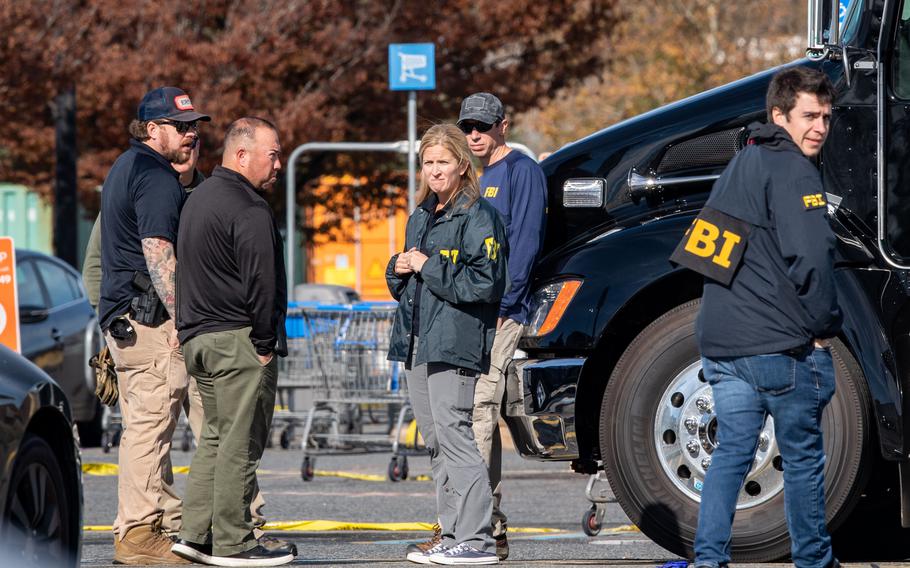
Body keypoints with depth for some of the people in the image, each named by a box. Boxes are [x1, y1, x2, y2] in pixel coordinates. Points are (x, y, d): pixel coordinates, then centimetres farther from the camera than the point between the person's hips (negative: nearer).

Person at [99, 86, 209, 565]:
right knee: (151, 423, -9)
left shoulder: (126, 167, 20)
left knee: (140, 426, 12)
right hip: (150, 317, -10)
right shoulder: (157, 178, -12)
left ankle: (132, 529, 14)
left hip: (119, 315, 10)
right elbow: (158, 254, -21)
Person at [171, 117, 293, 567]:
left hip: (197, 338, 10)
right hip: (237, 340, -10)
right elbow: (260, 281, -18)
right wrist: (265, 343, -12)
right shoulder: (248, 209, -15)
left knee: (215, 436, 15)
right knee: (240, 442, -5)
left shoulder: (199, 198, 17)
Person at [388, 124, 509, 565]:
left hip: (455, 343, -9)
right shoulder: (420, 218, 19)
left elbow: (484, 283, -16)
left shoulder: (478, 217, -7)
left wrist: (429, 267, -13)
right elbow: (401, 285, 29)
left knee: (453, 436, -14)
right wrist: (400, 269, 6)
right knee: (436, 444, 10)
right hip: (417, 343, 9)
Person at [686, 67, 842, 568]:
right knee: (803, 457, 5)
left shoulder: (742, 163, 16)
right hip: (781, 344, -8)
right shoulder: (793, 170, -13)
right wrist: (823, 329, -9)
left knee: (731, 452, 10)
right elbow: (810, 258, -23)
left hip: (720, 339, 8)